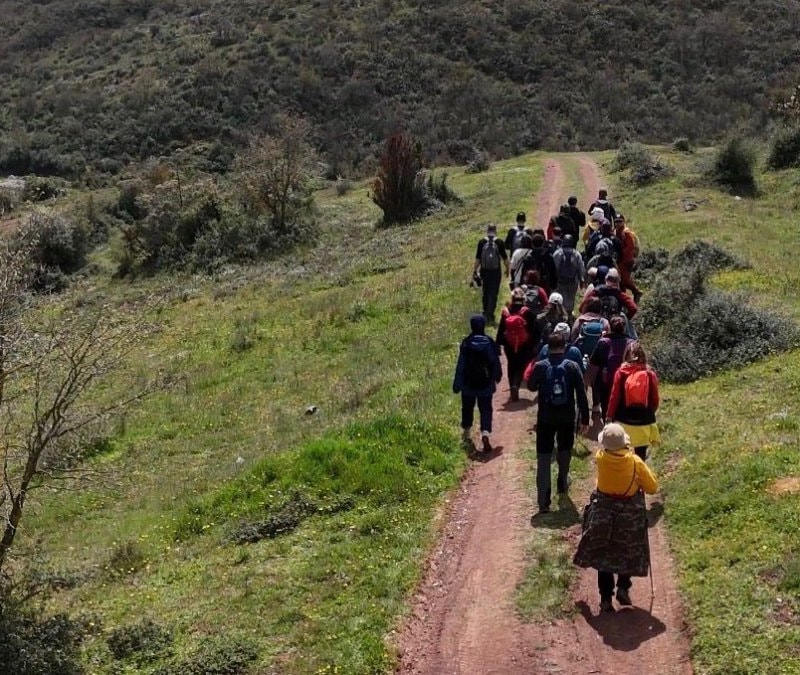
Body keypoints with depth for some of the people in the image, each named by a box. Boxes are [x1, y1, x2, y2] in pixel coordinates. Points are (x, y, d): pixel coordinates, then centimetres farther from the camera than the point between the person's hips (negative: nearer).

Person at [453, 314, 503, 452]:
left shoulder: (466, 343, -10)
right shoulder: (489, 342, -7)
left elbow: (460, 365, -8)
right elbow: (496, 362, 1)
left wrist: (457, 384, -2)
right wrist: (497, 376, 20)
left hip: (468, 384, 0)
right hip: (486, 384, 0)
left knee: (467, 408, 19)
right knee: (486, 410, 3)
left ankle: (466, 433, 32)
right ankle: (485, 432, -19)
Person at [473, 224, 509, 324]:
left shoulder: (481, 242, -3)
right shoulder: (499, 242, -5)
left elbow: (477, 258, -2)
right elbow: (504, 258, -1)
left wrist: (474, 271, 6)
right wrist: (507, 268, 14)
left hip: (484, 271, 2)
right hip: (496, 272, -2)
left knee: (486, 293, 17)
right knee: (493, 294, 1)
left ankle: (485, 313, 27)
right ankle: (490, 315, -7)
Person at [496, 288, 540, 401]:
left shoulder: (505, 312, -5)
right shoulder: (528, 312, -11)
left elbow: (500, 330, 1)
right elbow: (535, 329, -7)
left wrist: (498, 344, 9)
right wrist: (535, 344, 3)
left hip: (509, 345, 2)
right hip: (524, 345, -2)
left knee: (511, 366, 17)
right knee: (521, 366, 5)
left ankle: (513, 388, 22)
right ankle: (516, 385, -18)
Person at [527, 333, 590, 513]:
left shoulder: (540, 367, -8)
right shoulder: (572, 366, -8)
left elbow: (531, 386, 9)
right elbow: (581, 395, -8)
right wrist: (585, 419, -1)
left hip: (545, 419, -1)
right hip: (567, 419, 1)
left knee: (543, 459, 0)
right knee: (564, 451, 26)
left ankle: (543, 501, -6)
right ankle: (562, 484, 44)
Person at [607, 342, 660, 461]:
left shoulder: (621, 372, -6)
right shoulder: (650, 374, -5)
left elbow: (614, 397, -5)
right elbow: (655, 400, 2)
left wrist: (611, 415, 8)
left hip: (624, 421, 0)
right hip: (644, 422, 1)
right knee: (640, 456, 9)